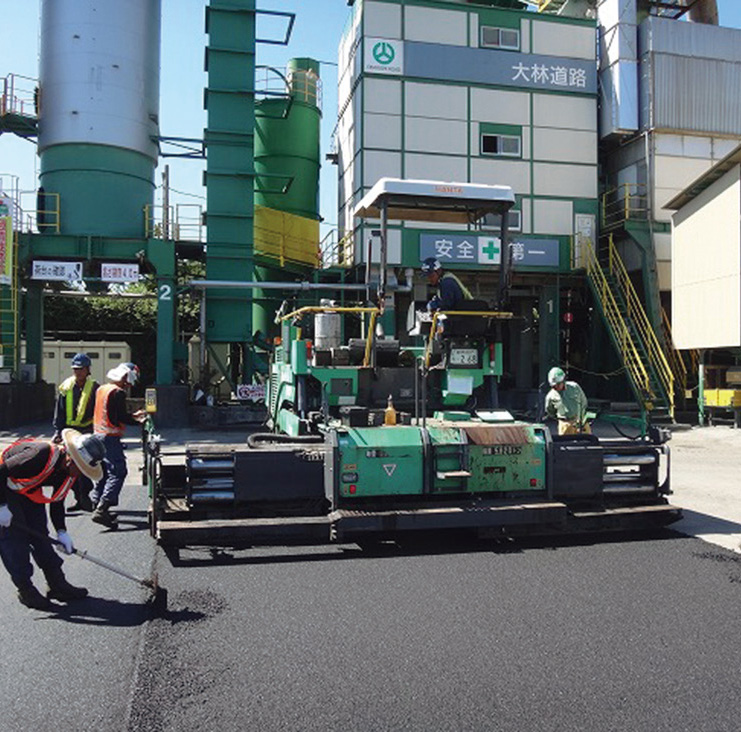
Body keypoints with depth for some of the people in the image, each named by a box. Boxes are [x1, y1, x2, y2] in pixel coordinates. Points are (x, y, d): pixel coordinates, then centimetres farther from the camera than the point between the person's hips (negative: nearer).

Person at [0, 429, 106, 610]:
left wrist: (61, 532, -4)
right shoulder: (42, 455, -37)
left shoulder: (70, 474, -9)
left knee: (40, 534, 5)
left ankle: (57, 584, 10)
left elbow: (57, 503, 3)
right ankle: (25, 590, 2)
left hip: (30, 496, 8)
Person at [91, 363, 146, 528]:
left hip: (98, 434, 10)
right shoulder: (118, 392, -13)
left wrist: (132, 415, 24)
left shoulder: (101, 389, 15)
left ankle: (97, 506, 23)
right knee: (118, 472, -10)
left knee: (103, 471, 17)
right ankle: (101, 510, -17)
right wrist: (138, 421, -3)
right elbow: (121, 417, -17)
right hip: (110, 438, -10)